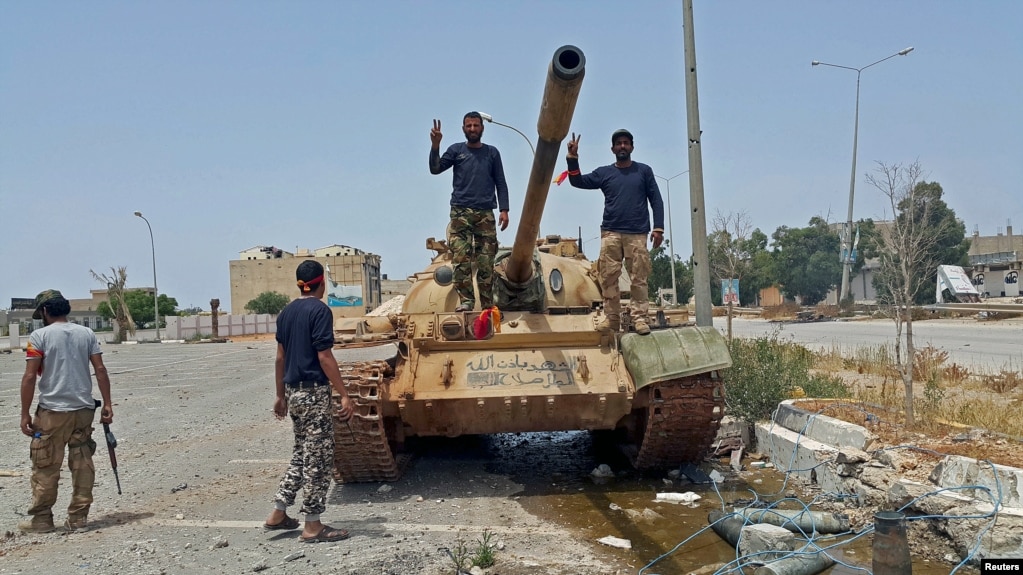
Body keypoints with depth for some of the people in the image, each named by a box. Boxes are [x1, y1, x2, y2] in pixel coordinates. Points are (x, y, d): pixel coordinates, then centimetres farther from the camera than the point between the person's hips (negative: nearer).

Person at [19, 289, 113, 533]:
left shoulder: (40, 336, -5)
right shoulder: (87, 333, 7)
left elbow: (30, 377, -9)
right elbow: (100, 370, 3)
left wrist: (25, 414, -4)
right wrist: (107, 404, 6)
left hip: (52, 411, -4)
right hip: (84, 409, 4)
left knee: (45, 467, 7)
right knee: (82, 465, 8)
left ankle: (42, 519, 13)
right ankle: (78, 518, 12)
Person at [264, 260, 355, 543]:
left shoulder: (286, 312, 11)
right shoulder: (319, 310, -12)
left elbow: (280, 357, 14)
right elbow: (324, 357, -16)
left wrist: (281, 395, 20)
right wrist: (344, 395, -15)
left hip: (294, 392, 8)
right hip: (315, 392, -8)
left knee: (301, 454, 19)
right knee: (319, 459, 0)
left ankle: (278, 514, 21)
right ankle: (313, 526, 6)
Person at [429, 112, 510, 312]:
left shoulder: (492, 153, 14)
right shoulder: (456, 150, 11)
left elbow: (501, 183, 12)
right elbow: (435, 169, 1)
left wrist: (504, 210, 0)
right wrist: (435, 146, -14)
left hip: (485, 214, 1)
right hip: (460, 213, -1)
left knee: (486, 262, -3)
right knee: (461, 258, -12)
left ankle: (488, 305, 0)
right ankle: (465, 300, -10)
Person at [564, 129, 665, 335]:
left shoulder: (644, 171, 11)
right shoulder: (604, 172, 13)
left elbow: (656, 200, 8)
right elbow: (578, 181, 7)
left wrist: (658, 228, -3)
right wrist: (573, 157, -7)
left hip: (637, 234, -1)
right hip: (610, 233, 1)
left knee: (639, 278, -4)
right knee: (608, 277, -2)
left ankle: (639, 318, -1)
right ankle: (611, 318, 3)